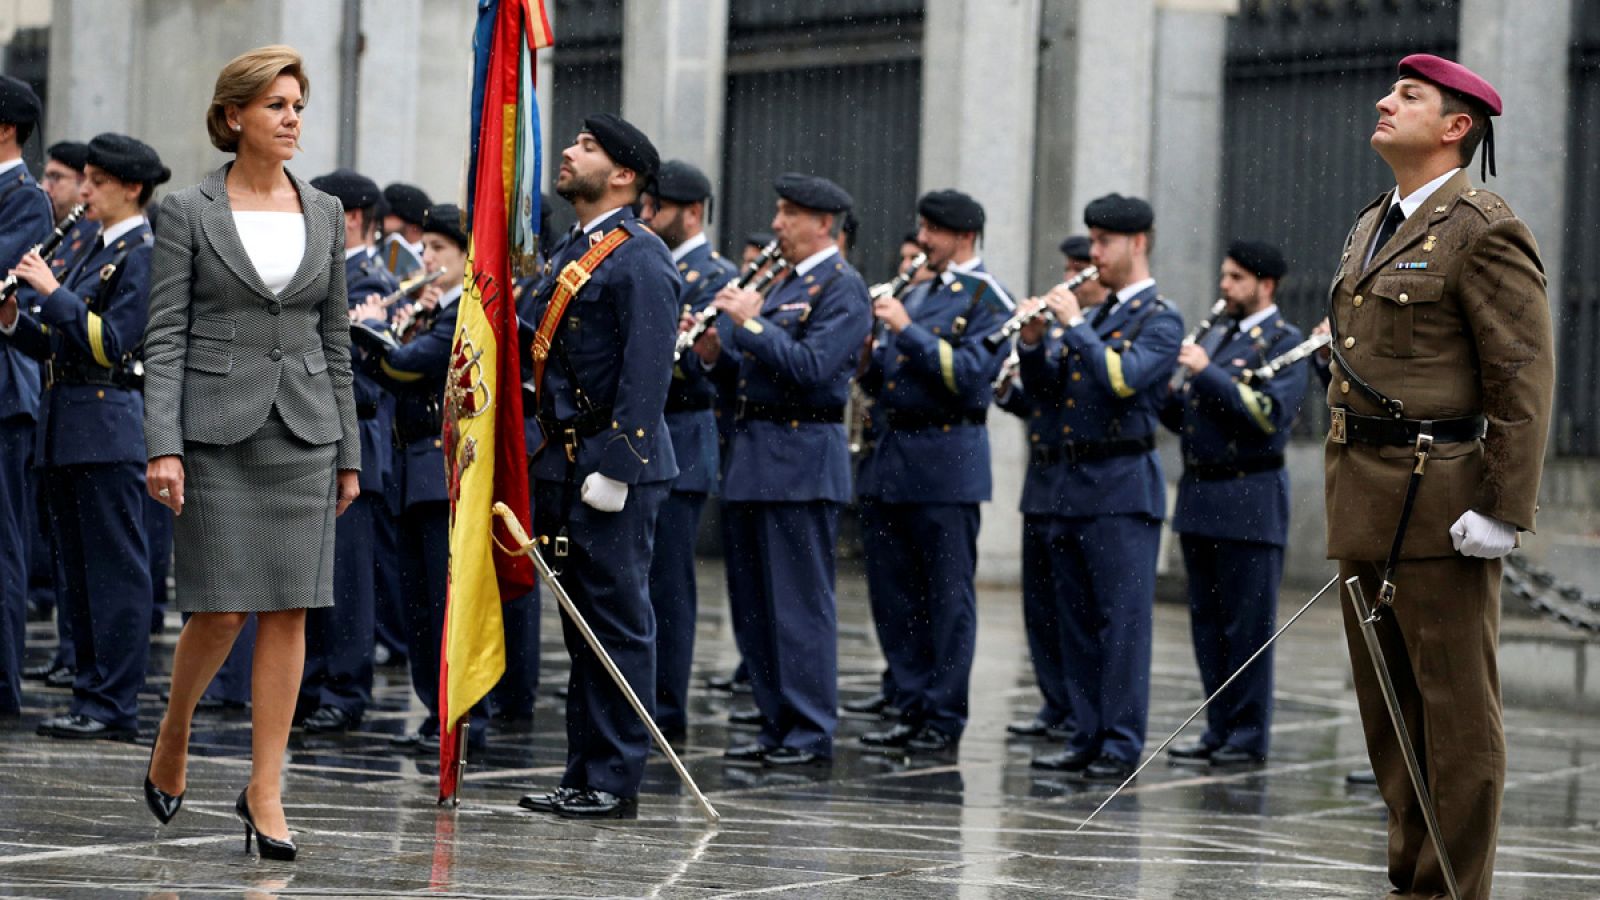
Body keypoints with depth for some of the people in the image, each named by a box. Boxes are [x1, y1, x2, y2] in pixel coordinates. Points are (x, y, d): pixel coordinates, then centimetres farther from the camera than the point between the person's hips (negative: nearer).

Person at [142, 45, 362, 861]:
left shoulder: (324, 214, 9)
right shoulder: (187, 212, -1)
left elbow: (334, 337, 13)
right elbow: (165, 336, -5)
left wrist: (347, 452, 11)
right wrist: (163, 446, -14)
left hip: (303, 428, 3)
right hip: (217, 427, -3)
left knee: (287, 611, 0)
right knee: (222, 610, -5)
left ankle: (265, 791, 5)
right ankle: (172, 737, 23)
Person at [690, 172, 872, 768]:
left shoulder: (842, 287, -9)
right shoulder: (787, 282, 19)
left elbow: (811, 367, -21)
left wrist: (752, 321, -17)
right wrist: (715, 345, -2)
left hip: (801, 463, -9)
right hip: (755, 458, 9)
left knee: (800, 604, -6)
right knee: (754, 602, 11)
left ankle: (810, 736, -2)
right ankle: (778, 727, 18)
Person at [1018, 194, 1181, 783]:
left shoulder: (1159, 321, -5)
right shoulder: (1095, 317, 18)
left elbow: (1123, 379, -21)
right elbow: (1045, 389, 16)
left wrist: (1075, 325, -16)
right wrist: (1032, 343, -1)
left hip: (1122, 489, -8)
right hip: (1070, 484, 8)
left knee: (1122, 620, -6)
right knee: (1077, 620, 10)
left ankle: (1122, 748, -5)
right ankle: (1087, 739, 16)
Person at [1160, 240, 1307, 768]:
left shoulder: (1284, 343, -5)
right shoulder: (1213, 335, 17)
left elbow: (1271, 414, -19)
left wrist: (1208, 373, -19)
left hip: (1249, 501, -7)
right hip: (1199, 495, 7)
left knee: (1247, 624, -3)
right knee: (1207, 621, 10)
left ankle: (1250, 737, 2)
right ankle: (1220, 729, 17)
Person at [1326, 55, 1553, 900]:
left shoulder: (1484, 232, -10)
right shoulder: (1372, 228, 18)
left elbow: (1524, 378, -15)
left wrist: (1505, 511, -20)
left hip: (1441, 501, -9)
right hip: (1365, 503, 9)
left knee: (1456, 705, -3)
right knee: (1388, 705, 13)